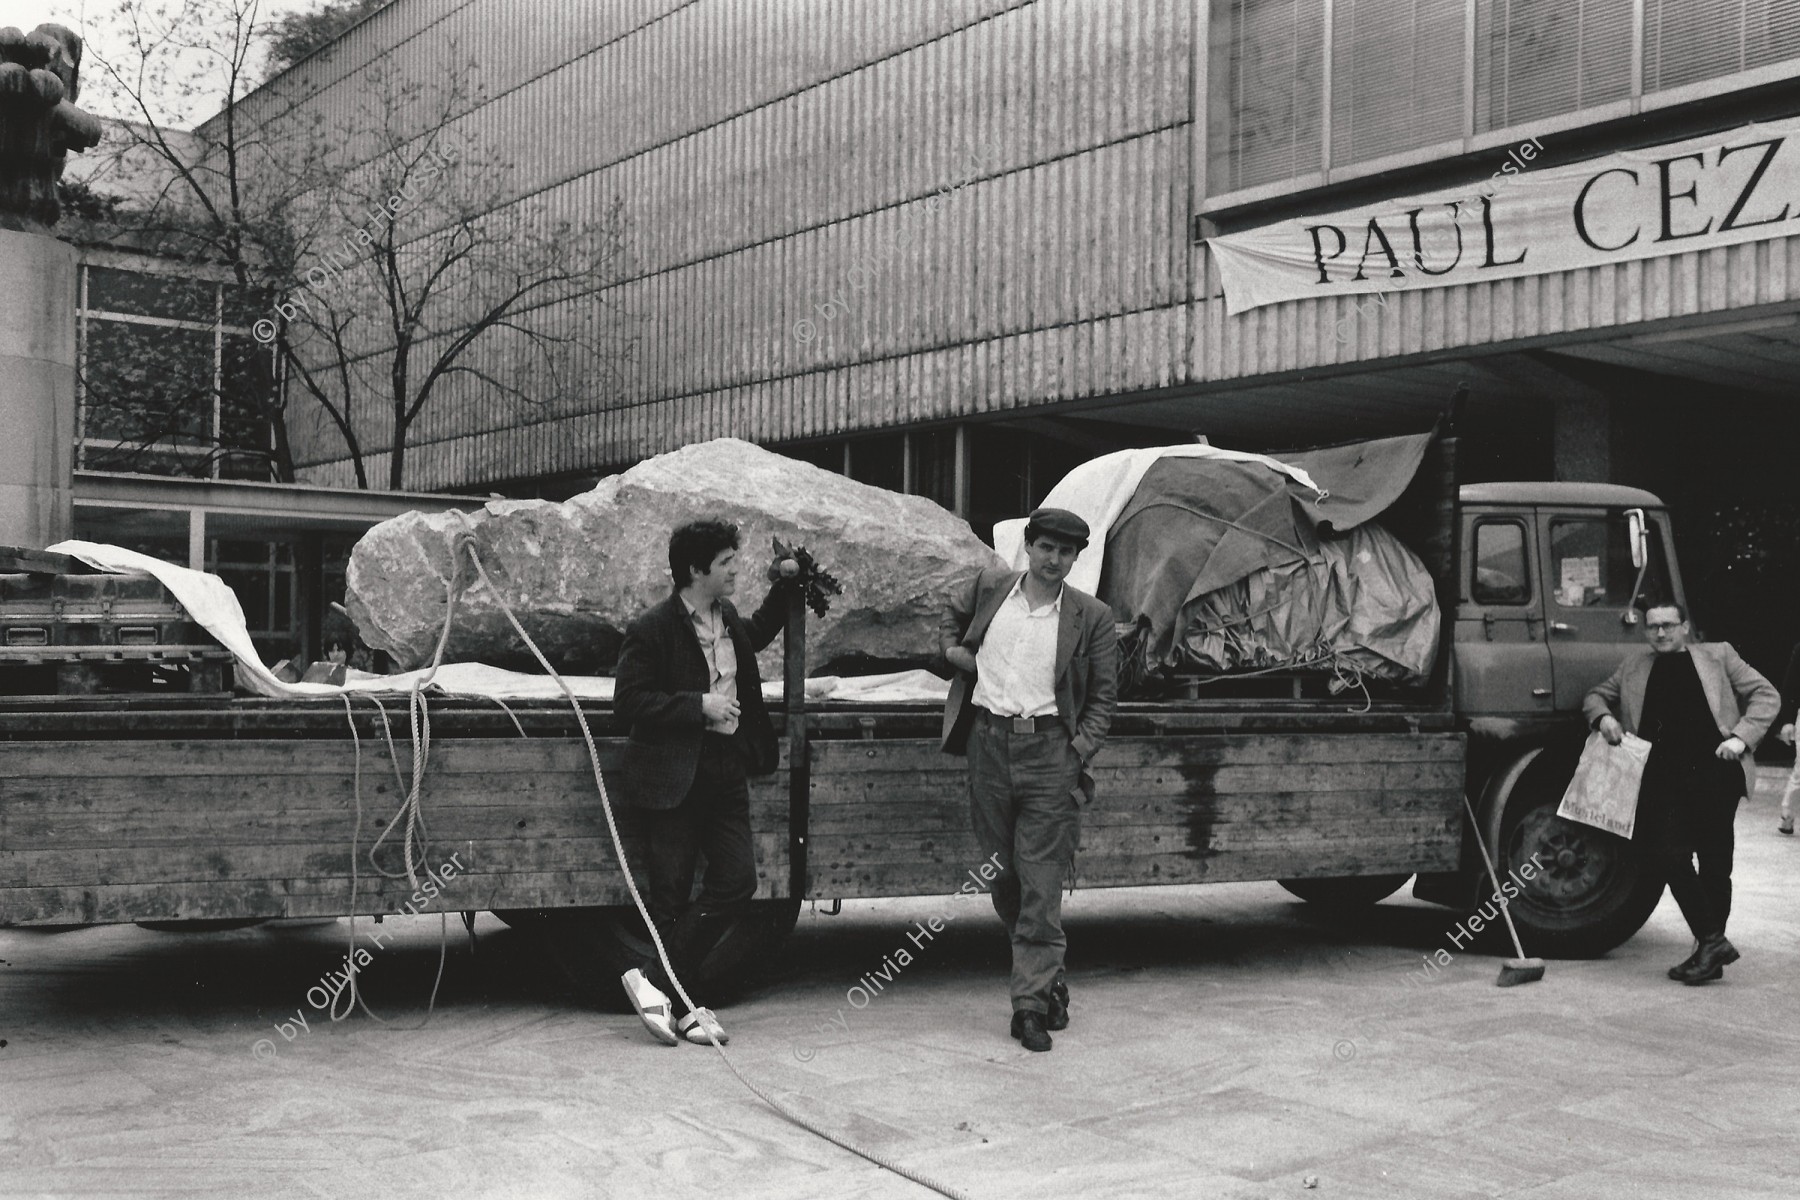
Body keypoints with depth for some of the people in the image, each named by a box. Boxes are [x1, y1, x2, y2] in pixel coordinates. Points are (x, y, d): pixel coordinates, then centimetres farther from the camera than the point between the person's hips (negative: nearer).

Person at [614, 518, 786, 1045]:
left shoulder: (729, 621, 11)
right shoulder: (652, 628, -11)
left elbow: (759, 632, 34)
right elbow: (627, 700, -14)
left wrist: (786, 586, 20)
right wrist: (699, 705, -18)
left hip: (726, 769, 7)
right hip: (673, 777, -7)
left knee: (738, 879, -2)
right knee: (672, 894, 0)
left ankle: (655, 979, 5)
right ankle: (680, 1007, 10)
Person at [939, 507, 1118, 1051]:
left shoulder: (1091, 618, 0)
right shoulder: (988, 588, 6)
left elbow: (1103, 695, 5)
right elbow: (952, 607, 29)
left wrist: (1079, 752, -7)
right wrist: (951, 647, 10)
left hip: (1050, 750, -3)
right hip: (989, 743, 3)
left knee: (1041, 884, -6)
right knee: (1003, 877, 9)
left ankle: (1032, 1005, 0)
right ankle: (1047, 982, 26)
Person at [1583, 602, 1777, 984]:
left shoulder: (1717, 655, 11)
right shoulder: (1634, 665, 18)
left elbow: (1765, 695, 9)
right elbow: (1596, 696, 27)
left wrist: (1741, 737, -6)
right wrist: (1603, 717, 3)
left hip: (1714, 771, -2)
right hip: (1663, 778, 2)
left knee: (1715, 863, 1)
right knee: (1669, 855, -11)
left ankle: (1710, 945, 10)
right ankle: (1711, 943, -4)